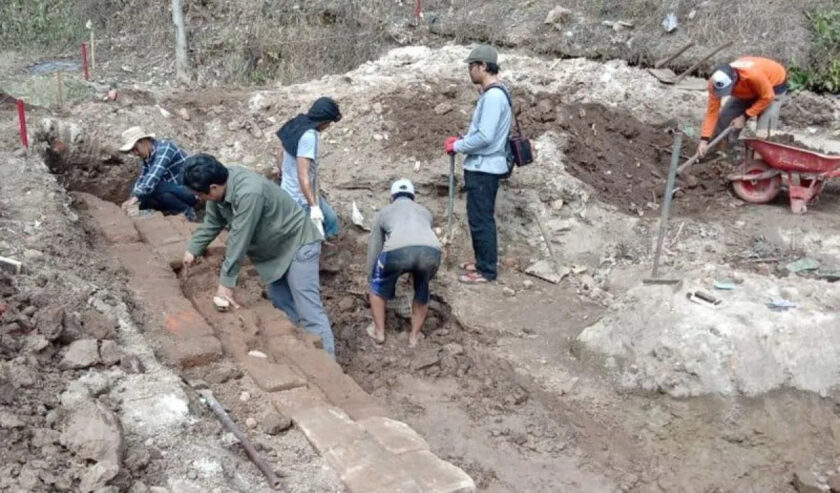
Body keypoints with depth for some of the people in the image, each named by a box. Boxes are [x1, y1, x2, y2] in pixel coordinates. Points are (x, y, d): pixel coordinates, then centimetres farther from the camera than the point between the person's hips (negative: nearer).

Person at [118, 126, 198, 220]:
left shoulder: (164, 148, -20)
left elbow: (154, 175, -32)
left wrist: (135, 197, -40)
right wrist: (132, 197, -16)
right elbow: (142, 179, 2)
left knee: (154, 189, -29)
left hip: (190, 188, -8)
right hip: (174, 189, 9)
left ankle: (186, 210, -12)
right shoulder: (147, 156, 6)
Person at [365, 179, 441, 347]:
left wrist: (371, 276, 55)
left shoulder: (383, 212, 35)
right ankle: (414, 336, 38)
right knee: (422, 289, 34)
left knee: (378, 285, 30)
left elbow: (373, 249, 40)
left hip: (398, 251, -2)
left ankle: (379, 332, 38)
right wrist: (417, 269, 70)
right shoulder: (425, 211, 41)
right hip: (431, 251, 2)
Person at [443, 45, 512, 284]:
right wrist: (460, 140, 8)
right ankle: (483, 261, 29)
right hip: (481, 167, 10)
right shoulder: (490, 94, 14)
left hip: (484, 168, -10)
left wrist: (457, 146, -13)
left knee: (481, 220, -4)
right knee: (481, 218, 18)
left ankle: (487, 270, 3)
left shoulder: (493, 96, -19)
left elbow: (485, 137, -25)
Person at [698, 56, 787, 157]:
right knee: (725, 117, -3)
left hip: (774, 83, -5)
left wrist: (745, 116, -29)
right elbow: (712, 111, -26)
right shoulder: (715, 82, -31)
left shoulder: (753, 75, -46)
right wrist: (704, 140, -33)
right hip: (749, 90, 5)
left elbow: (767, 97, -29)